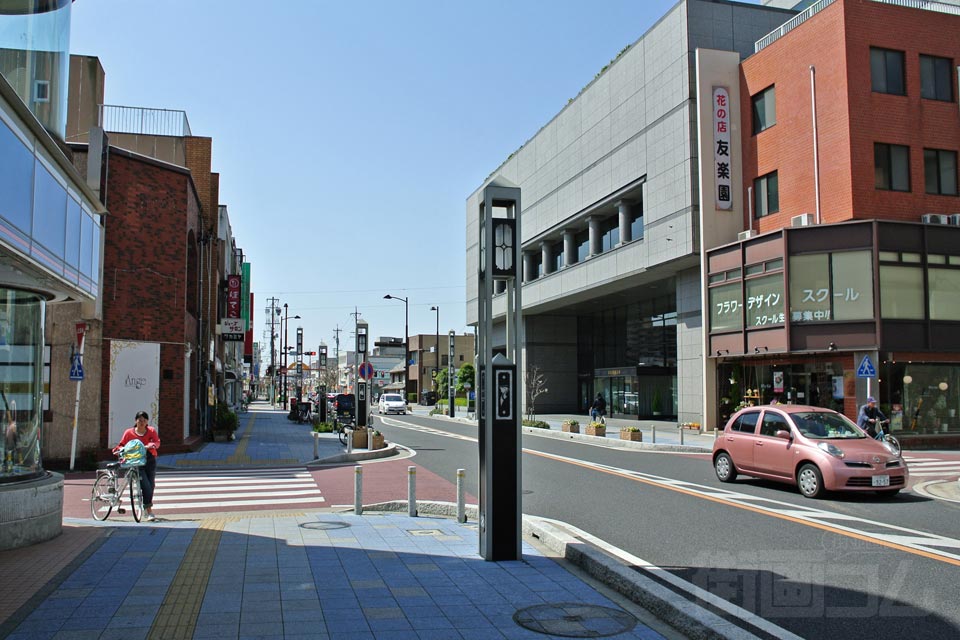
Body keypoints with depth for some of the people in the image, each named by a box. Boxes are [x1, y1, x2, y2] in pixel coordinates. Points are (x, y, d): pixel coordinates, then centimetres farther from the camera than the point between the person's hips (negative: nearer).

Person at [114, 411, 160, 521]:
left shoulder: (152, 431, 5)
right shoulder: (129, 432, 2)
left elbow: (157, 442, -9)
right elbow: (122, 444, 5)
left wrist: (151, 446, -30)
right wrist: (120, 449, -17)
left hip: (150, 460, 3)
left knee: (151, 485, 8)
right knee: (146, 486, -15)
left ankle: (147, 506, 28)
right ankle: (149, 512, -12)